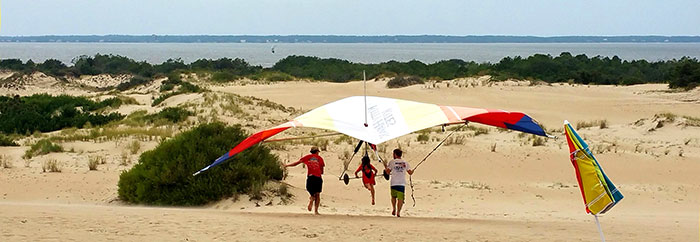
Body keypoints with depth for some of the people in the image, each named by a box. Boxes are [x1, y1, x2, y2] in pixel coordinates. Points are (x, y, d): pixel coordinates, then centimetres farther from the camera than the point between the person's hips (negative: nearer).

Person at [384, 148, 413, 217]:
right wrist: (413, 171, 35)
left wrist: (386, 166, 19)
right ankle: (398, 212, -10)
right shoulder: (405, 163, 9)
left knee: (393, 196, 18)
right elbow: (410, 172, 12)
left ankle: (394, 209, 5)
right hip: (402, 183, 1)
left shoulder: (392, 162, 2)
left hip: (394, 183, -1)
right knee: (400, 198, -1)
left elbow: (388, 172, -1)